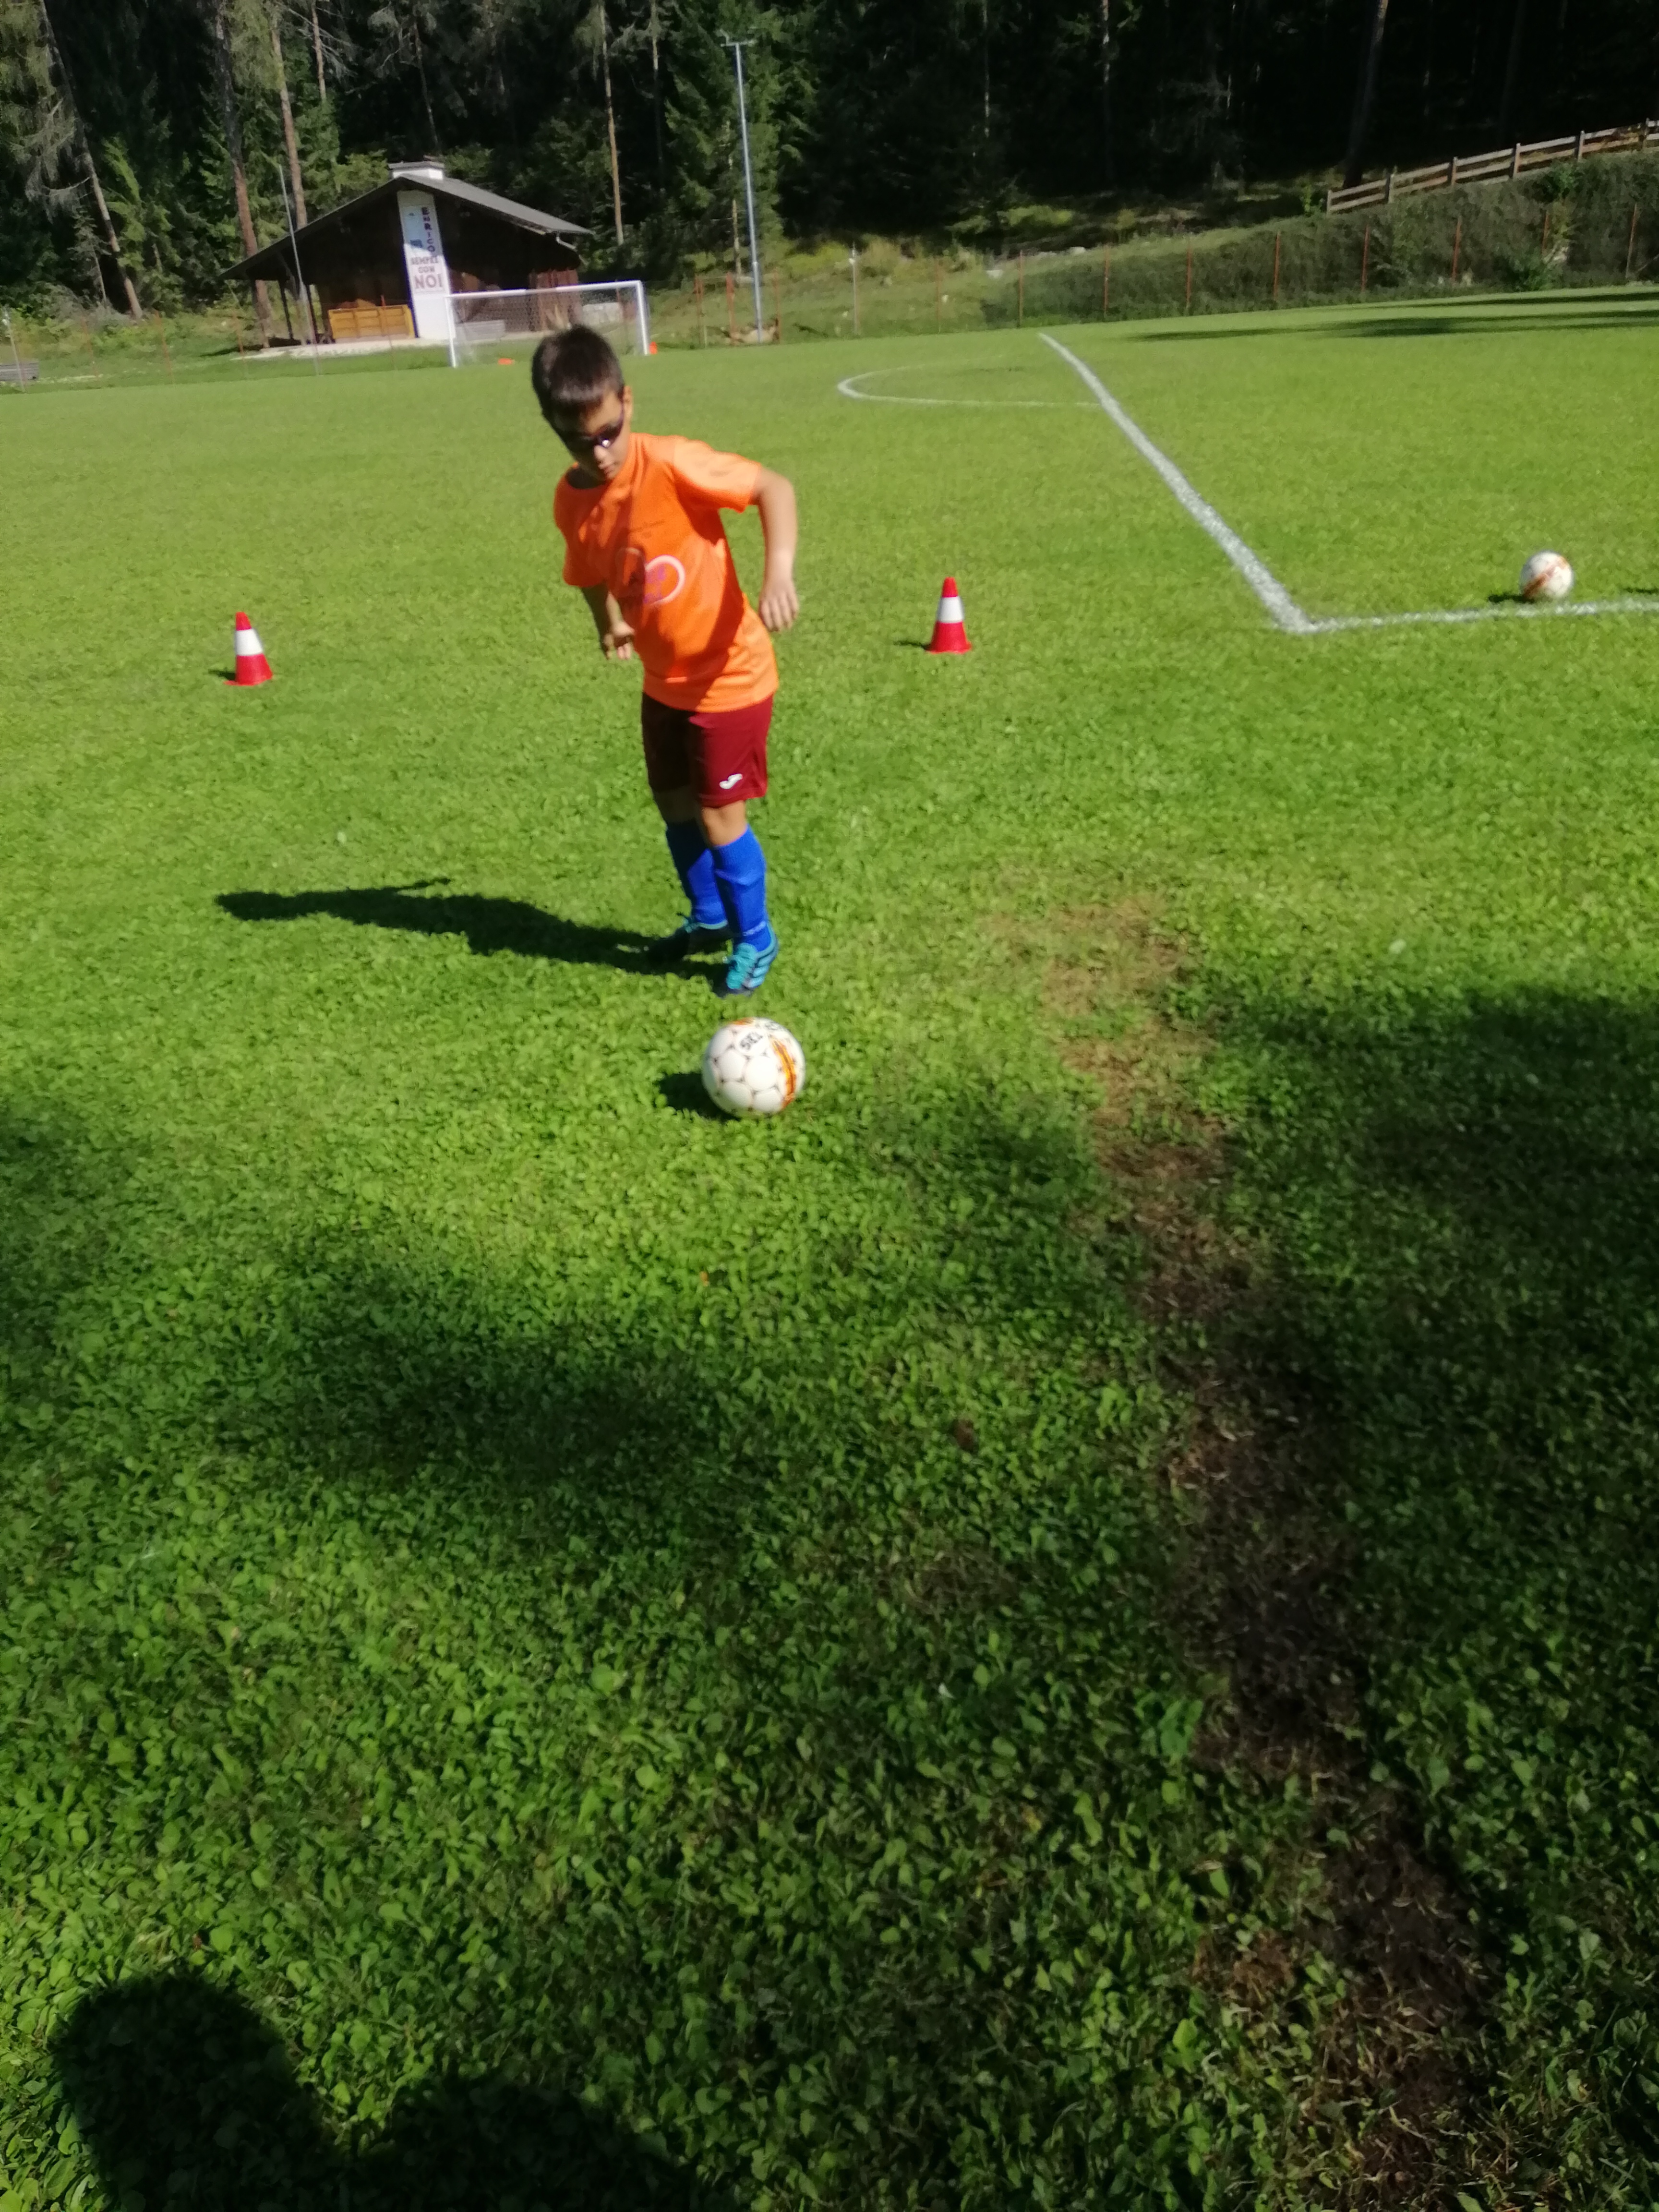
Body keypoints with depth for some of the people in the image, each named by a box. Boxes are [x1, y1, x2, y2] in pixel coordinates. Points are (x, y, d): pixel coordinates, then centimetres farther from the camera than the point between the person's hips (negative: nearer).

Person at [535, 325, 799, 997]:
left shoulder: (672, 463, -22)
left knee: (718, 814, -2)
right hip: (664, 681, 7)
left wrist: (779, 571, -32)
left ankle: (755, 938, 21)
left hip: (730, 676, -6)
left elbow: (772, 485, -20)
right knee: (675, 805, 18)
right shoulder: (571, 501, -5)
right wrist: (610, 622, 1)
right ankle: (709, 916, 41)